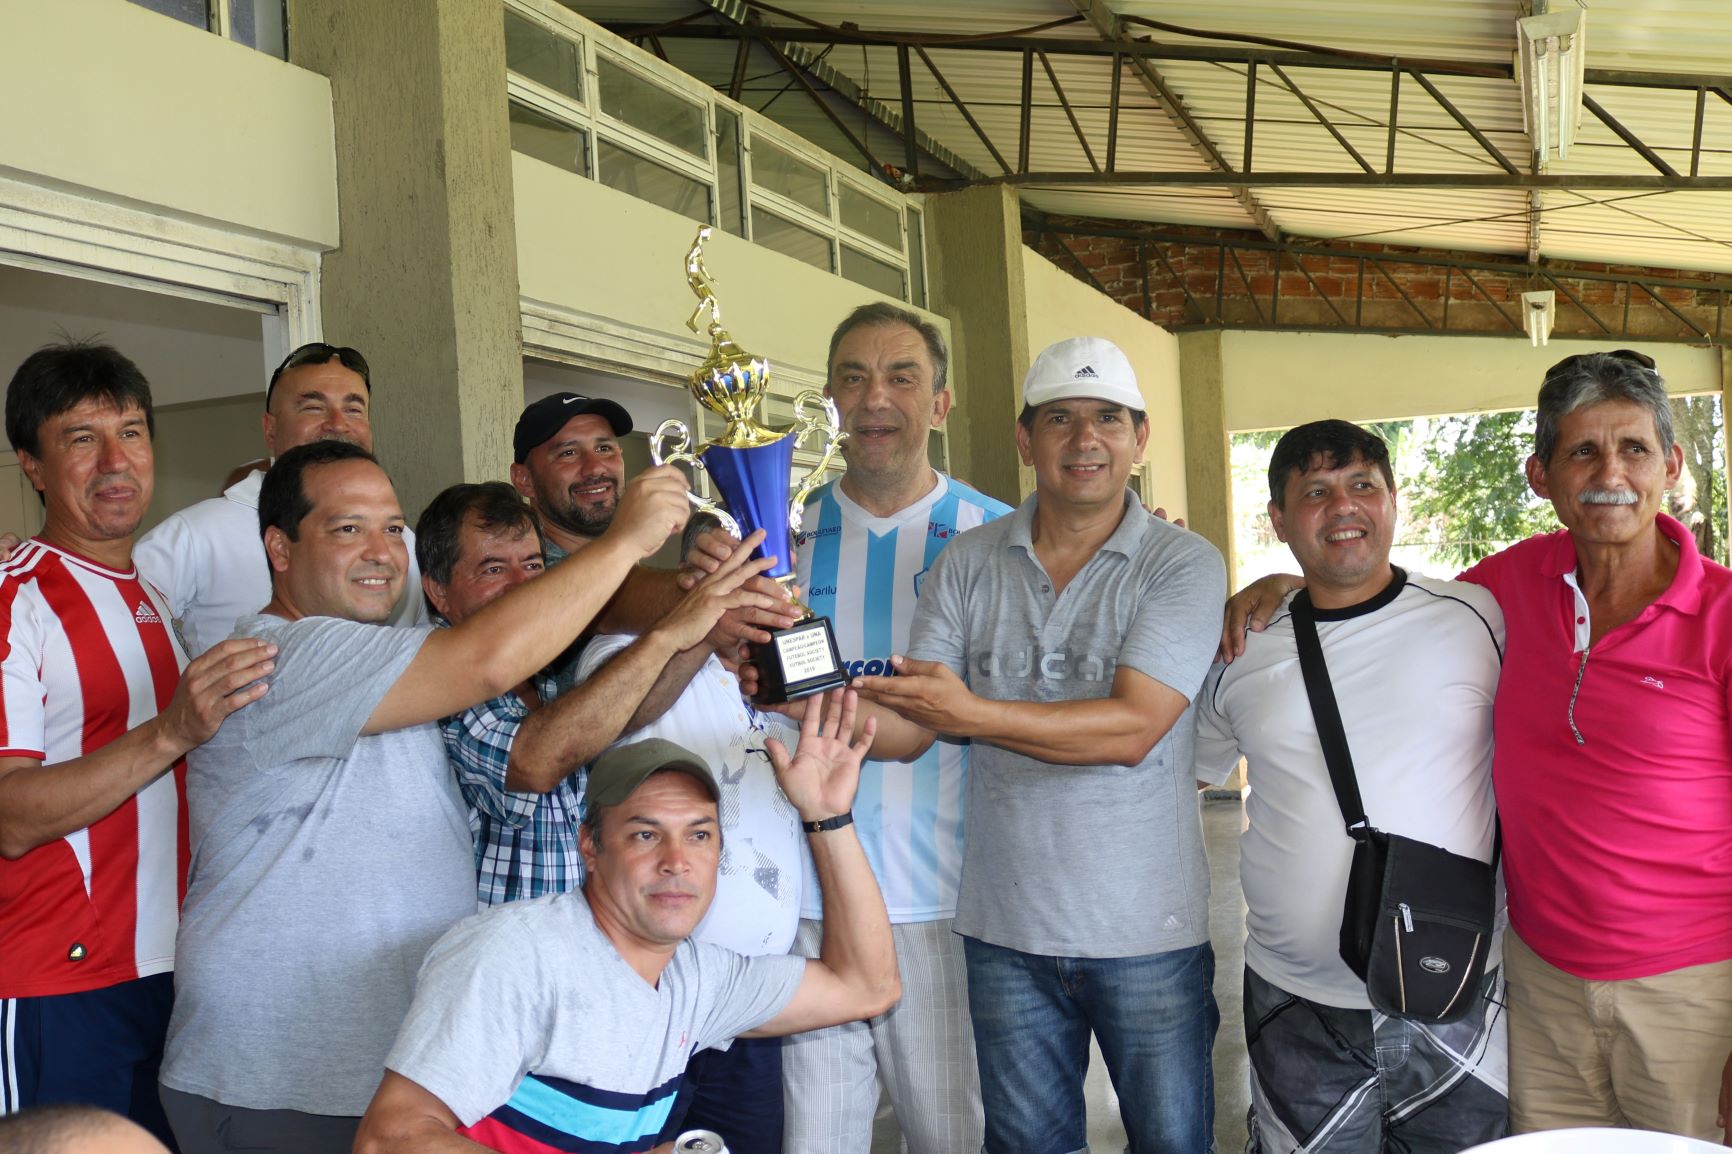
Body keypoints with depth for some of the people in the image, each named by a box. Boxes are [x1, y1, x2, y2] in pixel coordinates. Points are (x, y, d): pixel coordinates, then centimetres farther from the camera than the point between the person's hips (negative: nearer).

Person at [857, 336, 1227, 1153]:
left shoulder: (1183, 564, -7)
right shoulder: (968, 563, 2)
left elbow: (1132, 727, -20)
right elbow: (908, 726, -1)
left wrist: (974, 714, -29)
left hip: (1145, 931, -2)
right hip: (1006, 930, 3)